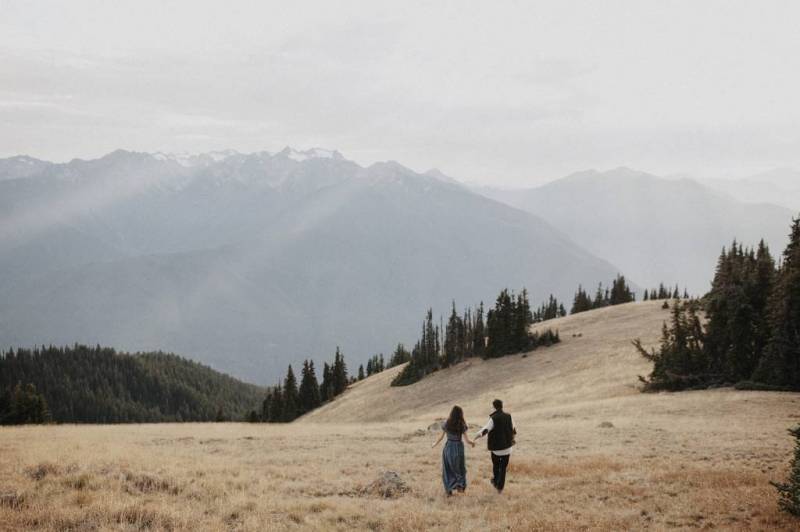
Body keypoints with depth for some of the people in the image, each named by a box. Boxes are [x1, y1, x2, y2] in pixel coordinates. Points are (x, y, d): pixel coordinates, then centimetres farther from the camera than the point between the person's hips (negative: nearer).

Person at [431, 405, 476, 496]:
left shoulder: (446, 424, -8)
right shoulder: (462, 425, -12)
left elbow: (441, 436, -1)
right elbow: (467, 439, -9)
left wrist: (435, 444, 18)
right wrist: (472, 442, 13)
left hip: (448, 447, 1)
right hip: (458, 447, -1)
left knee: (448, 469, 13)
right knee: (459, 468, 22)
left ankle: (449, 491, 15)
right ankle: (460, 485, 5)